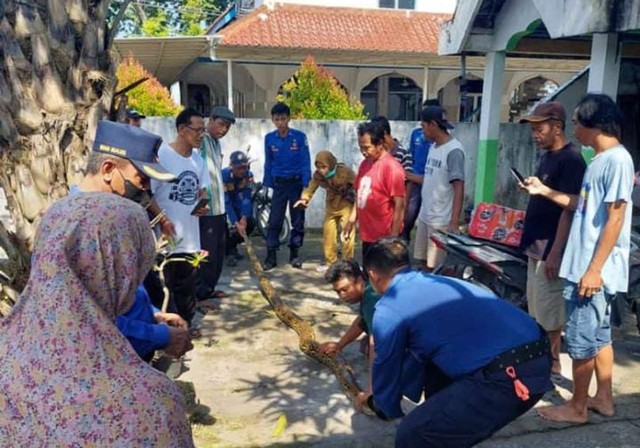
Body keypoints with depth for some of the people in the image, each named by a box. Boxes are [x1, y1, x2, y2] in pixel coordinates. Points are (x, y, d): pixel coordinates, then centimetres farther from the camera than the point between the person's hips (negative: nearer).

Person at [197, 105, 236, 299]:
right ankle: (200, 291, 9)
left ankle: (209, 287, 25)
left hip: (218, 206, 9)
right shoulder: (200, 141, -14)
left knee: (219, 250, 14)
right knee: (206, 252, -2)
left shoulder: (216, 143, 15)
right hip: (204, 208, -9)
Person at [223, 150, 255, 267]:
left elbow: (247, 198, -24)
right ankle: (228, 251, -4)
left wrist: (244, 218, -37)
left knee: (250, 222, -12)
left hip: (237, 204, 4)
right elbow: (226, 202, -34)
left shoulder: (248, 175, -18)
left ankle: (232, 245, 11)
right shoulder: (223, 176, -32)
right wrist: (236, 223, -40)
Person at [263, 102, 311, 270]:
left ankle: (294, 254, 19)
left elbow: (305, 163, -5)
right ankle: (271, 256, 5)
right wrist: (266, 185, 5)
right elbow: (268, 163, 7)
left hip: (296, 182, -1)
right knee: (275, 220, 0)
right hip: (278, 184, 1)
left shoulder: (300, 137, -8)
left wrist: (306, 186, -11)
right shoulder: (269, 138, -1)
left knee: (297, 220, 6)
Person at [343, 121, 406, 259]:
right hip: (367, 235, 8)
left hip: (384, 238, -8)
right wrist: (351, 221, 14)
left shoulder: (391, 167, -15)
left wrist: (394, 236, -19)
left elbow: (400, 205, -17)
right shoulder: (364, 164, 10)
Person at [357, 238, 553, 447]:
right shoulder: (434, 283, 22)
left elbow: (387, 369, 15)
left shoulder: (388, 311, -2)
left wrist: (378, 403, 35)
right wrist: (403, 391, 48)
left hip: (510, 377, -9)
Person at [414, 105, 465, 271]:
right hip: (424, 215, 9)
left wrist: (454, 222, -26)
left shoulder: (454, 150, -16)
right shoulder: (433, 146, 11)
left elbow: (459, 188, -21)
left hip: (441, 220, -9)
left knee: (435, 266, -1)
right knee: (423, 260, 16)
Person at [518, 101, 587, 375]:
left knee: (549, 310, 1)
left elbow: (569, 210, -22)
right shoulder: (547, 156, 11)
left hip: (551, 249, -9)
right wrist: (533, 188, 5)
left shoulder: (571, 160, -18)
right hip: (537, 245, 9)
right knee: (536, 308, 18)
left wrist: (555, 253, -23)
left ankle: (552, 362, 16)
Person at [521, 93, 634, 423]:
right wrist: (543, 191, 20)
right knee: (598, 335, 17)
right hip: (586, 266, 10)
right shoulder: (600, 160, 13)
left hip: (595, 270, -10)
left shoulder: (617, 159, -17)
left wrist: (594, 270, -22)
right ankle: (604, 399, 30)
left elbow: (615, 219, -21)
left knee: (580, 340, 0)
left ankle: (577, 408, 14)